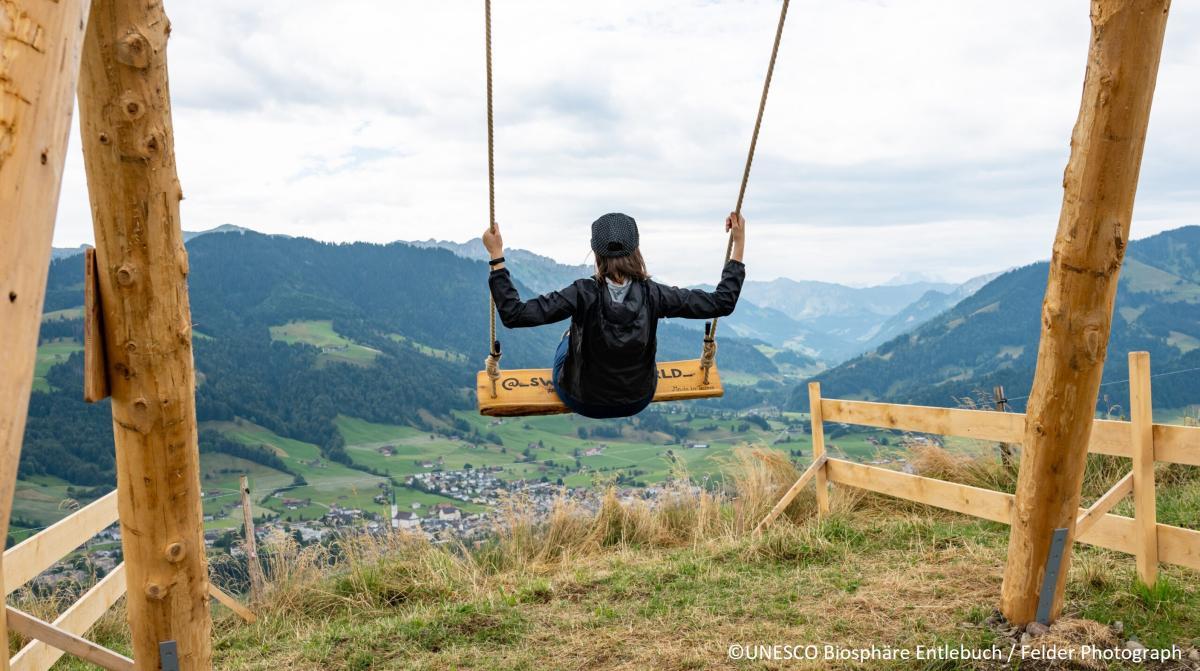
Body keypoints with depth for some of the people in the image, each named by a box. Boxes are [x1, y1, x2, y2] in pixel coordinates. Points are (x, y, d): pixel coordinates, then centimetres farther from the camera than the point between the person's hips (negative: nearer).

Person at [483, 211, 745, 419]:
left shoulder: (584, 294, -29)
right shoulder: (653, 294, -23)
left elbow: (514, 315, -33)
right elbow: (722, 302, -17)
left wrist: (496, 256, -28)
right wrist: (739, 244, -13)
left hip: (583, 402, -1)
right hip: (639, 401, 2)